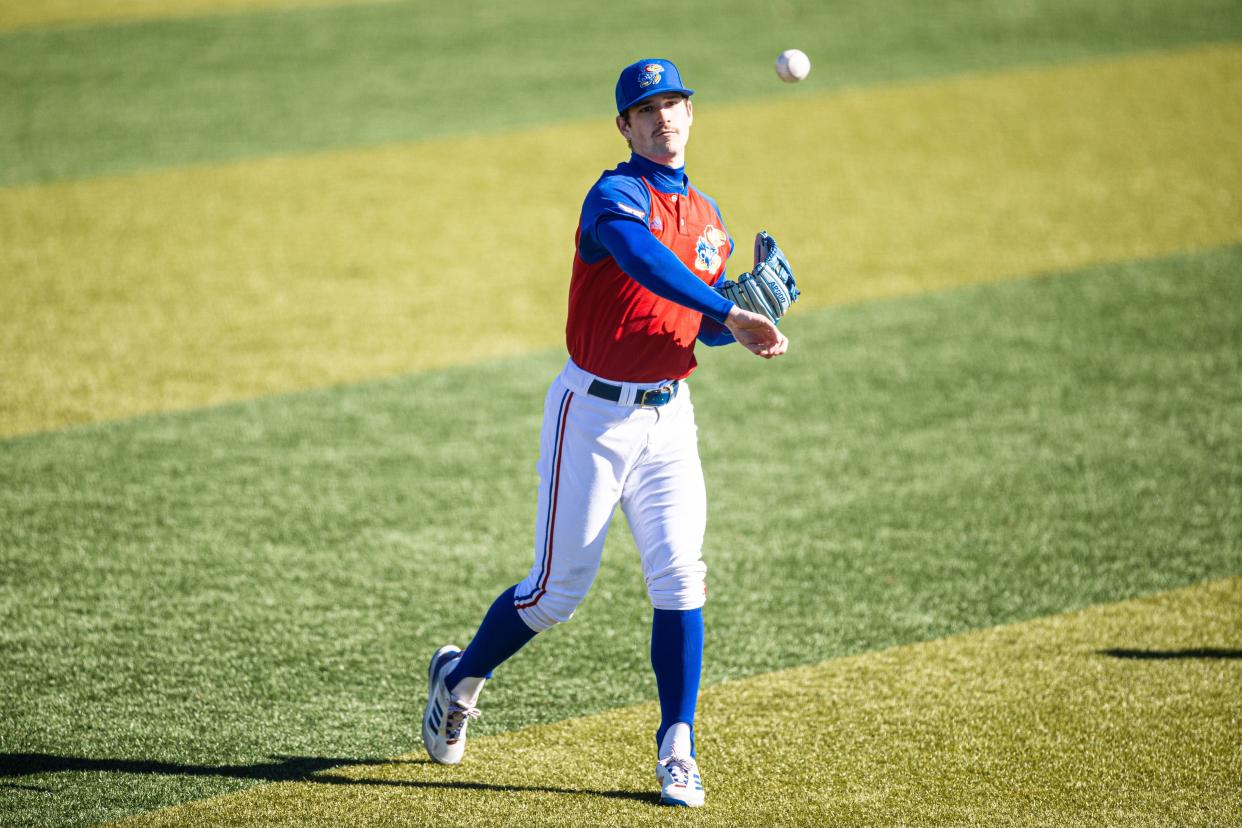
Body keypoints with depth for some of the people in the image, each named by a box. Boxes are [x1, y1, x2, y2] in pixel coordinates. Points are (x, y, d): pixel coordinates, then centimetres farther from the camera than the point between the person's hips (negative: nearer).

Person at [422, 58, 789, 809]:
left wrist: (741, 327, -6)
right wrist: (731, 312, -44)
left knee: (680, 579, -7)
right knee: (559, 589, 2)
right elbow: (646, 262, -35)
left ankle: (678, 749, -3)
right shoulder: (615, 197, -14)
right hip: (594, 412, -5)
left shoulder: (708, 218, 10)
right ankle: (461, 678, 28)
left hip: (669, 416, 5)